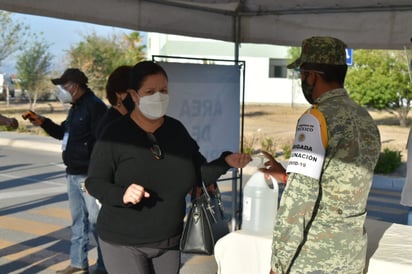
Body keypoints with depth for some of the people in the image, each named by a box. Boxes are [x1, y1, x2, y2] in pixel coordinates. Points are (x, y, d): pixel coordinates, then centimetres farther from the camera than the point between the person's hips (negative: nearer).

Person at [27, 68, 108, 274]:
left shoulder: (95, 106, -14)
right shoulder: (75, 108, 16)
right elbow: (64, 133, 27)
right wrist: (43, 122, 13)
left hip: (90, 175, -10)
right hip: (73, 174, 10)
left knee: (96, 220, -4)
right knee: (78, 219, 15)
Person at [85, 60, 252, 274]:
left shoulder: (176, 130, 3)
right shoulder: (116, 134, -12)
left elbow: (201, 174, 6)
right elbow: (94, 182, -10)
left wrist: (226, 161, -12)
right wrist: (122, 194, -30)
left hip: (168, 241, 5)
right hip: (123, 243, -5)